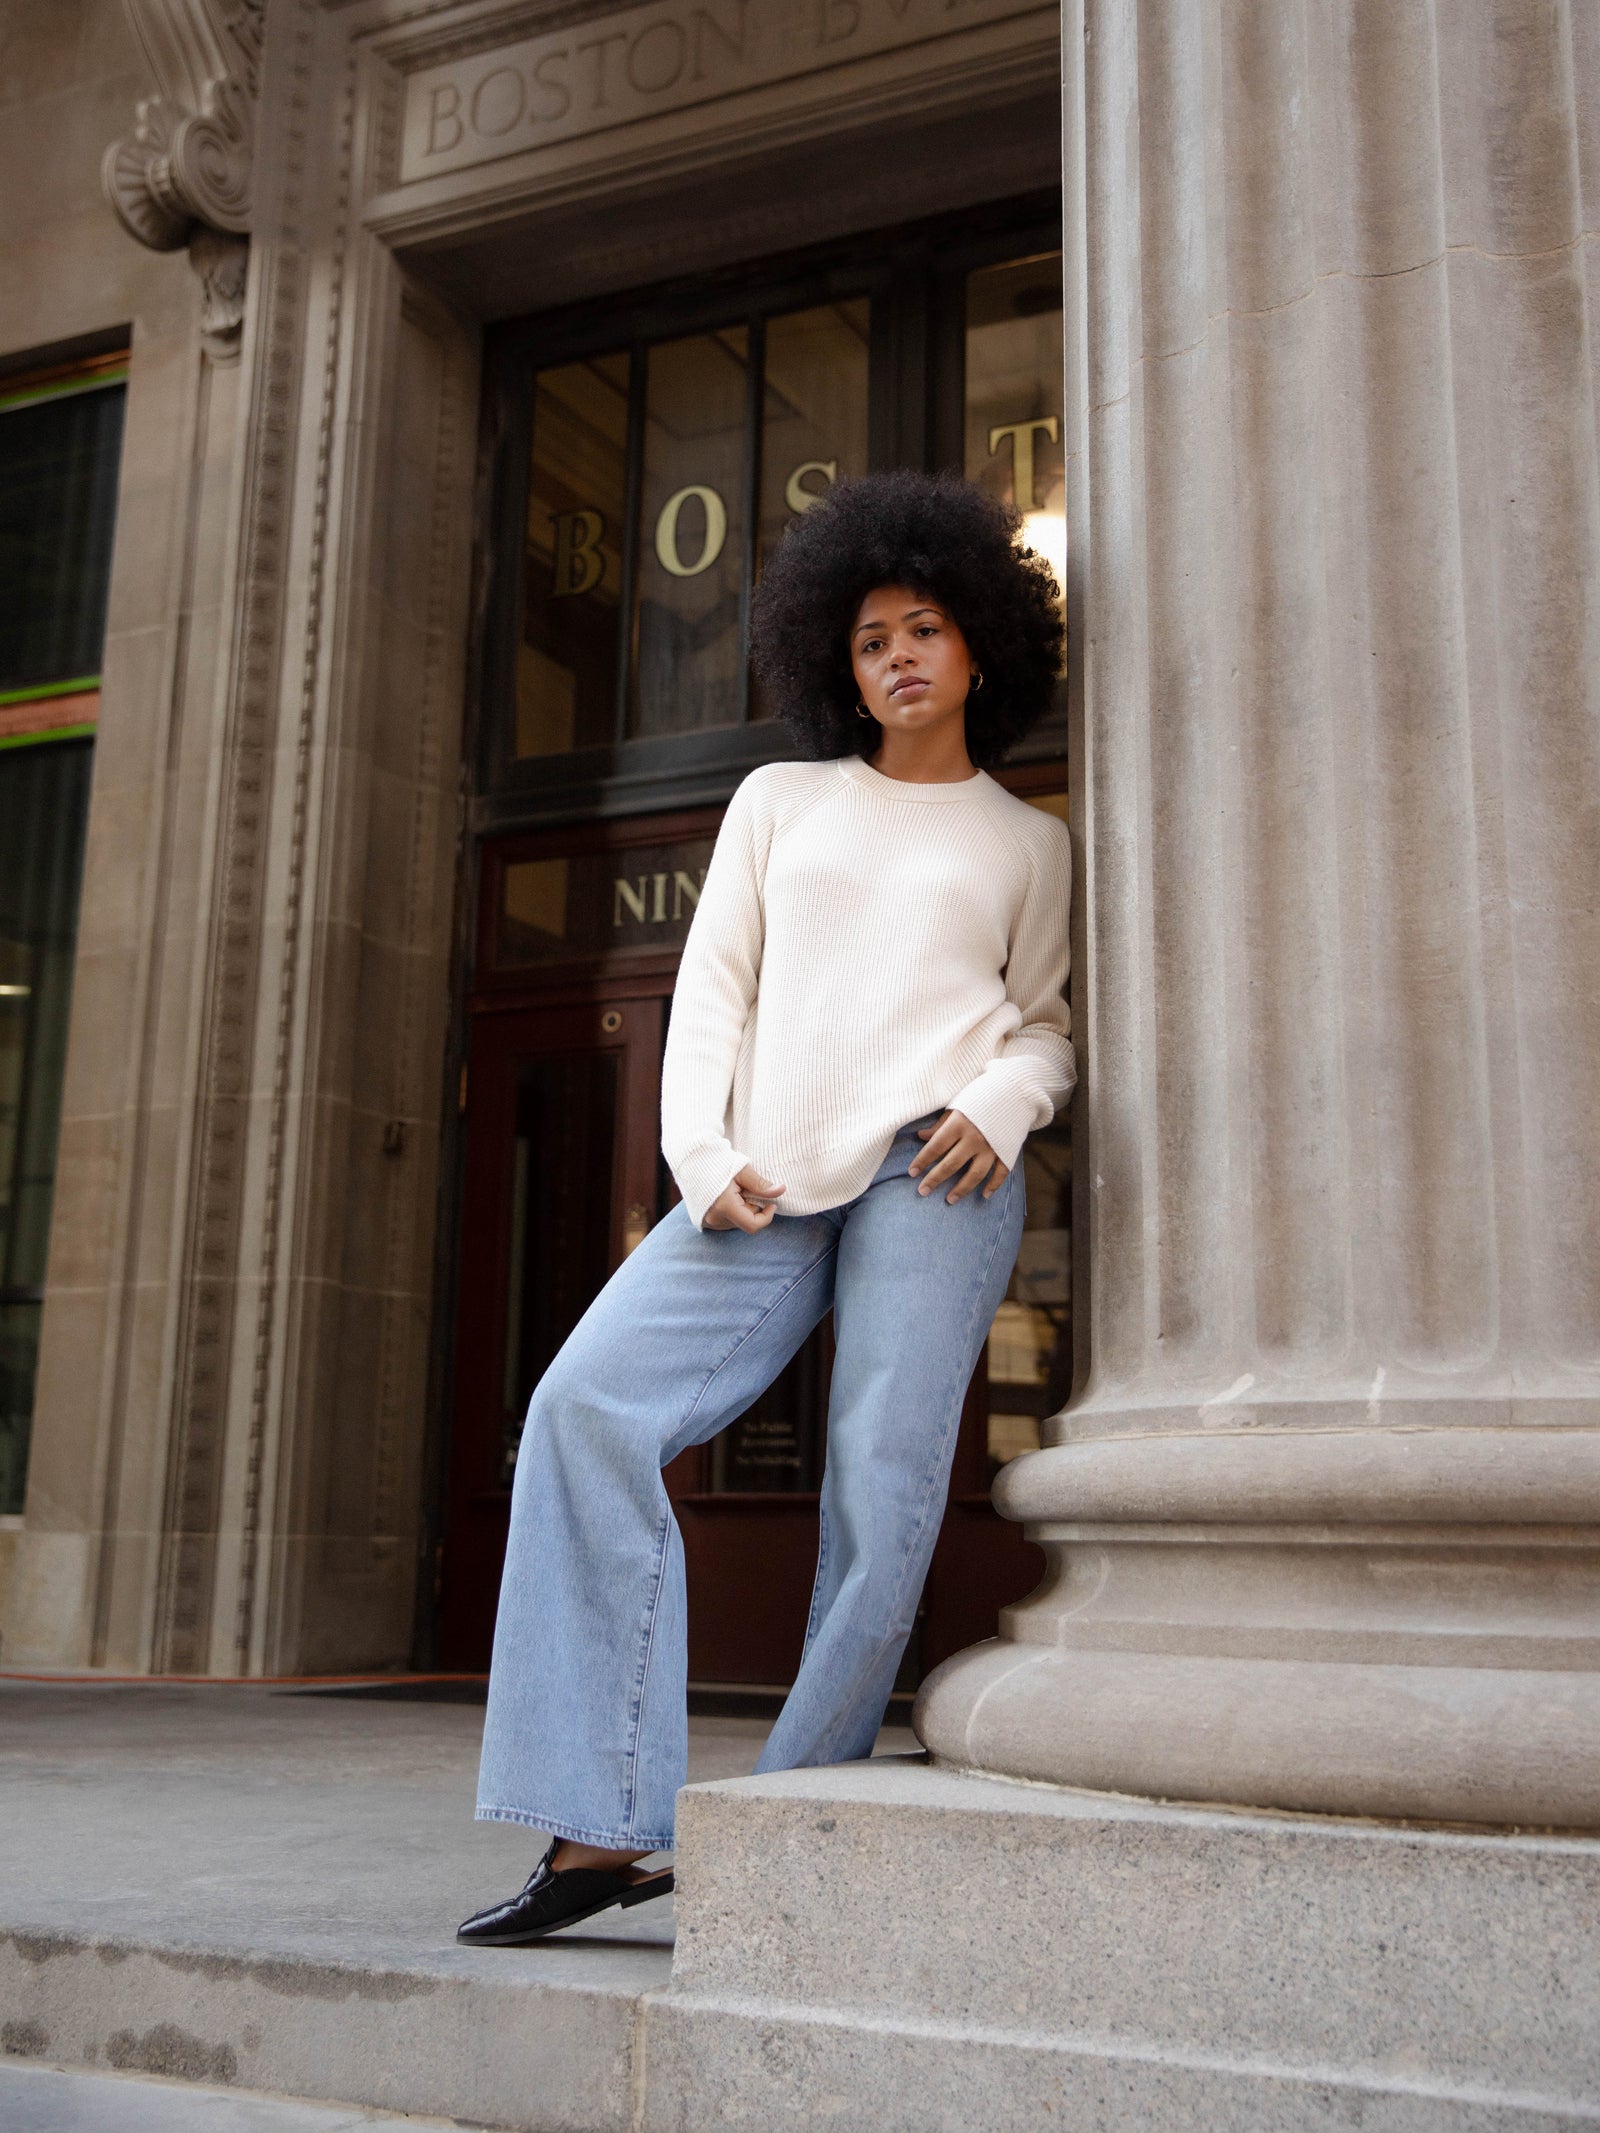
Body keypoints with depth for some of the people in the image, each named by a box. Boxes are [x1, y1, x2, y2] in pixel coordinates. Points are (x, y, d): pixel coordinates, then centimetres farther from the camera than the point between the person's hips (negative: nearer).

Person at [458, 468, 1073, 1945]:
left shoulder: (1027, 842, 20)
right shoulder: (781, 800, 22)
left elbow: (1046, 1025, 17)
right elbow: (713, 987, 15)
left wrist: (999, 1107, -6)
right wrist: (702, 1155, 0)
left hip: (932, 1165, -1)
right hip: (766, 1183, 2)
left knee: (883, 1490, -13)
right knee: (589, 1402, -18)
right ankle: (603, 1829, -15)